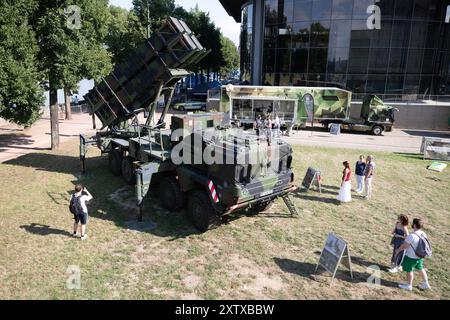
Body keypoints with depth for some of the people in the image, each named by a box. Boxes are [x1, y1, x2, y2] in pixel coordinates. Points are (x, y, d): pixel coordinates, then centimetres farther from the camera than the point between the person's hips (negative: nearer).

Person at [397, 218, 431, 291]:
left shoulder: (412, 236, -30)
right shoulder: (424, 234, -5)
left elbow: (404, 246, -21)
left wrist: (398, 250, -3)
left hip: (411, 257, -7)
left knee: (409, 270, 11)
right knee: (420, 269, 24)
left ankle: (409, 285, 26)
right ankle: (426, 284, 38)